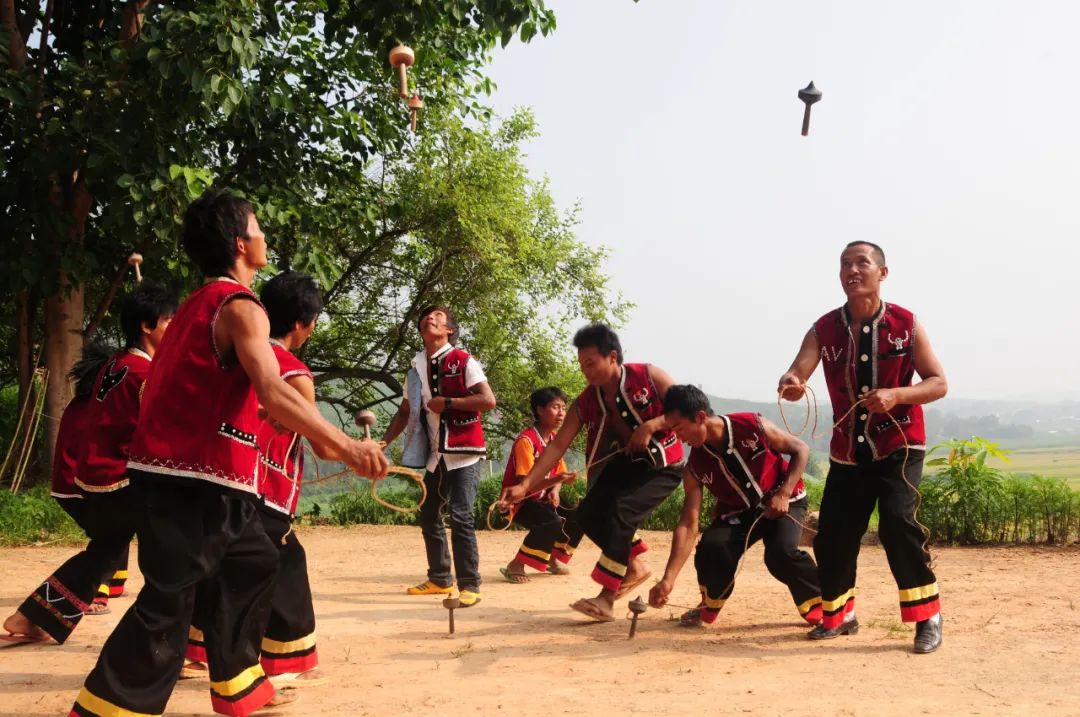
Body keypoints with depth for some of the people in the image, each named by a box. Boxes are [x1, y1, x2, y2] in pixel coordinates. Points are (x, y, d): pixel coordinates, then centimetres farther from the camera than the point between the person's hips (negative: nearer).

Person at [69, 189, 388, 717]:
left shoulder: (202, 301, 17)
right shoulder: (240, 306, -13)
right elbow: (273, 394, -28)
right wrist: (345, 446, -32)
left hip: (197, 474, 10)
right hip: (191, 477, -10)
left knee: (255, 563, 20)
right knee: (168, 602, -10)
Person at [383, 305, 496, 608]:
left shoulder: (463, 361, -9)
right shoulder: (416, 367, 9)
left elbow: (488, 401, -17)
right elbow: (405, 411, 14)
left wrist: (447, 402, -18)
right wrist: (384, 442, 2)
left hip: (464, 451, -7)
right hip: (435, 453, 7)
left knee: (460, 516, -14)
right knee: (428, 516, 11)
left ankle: (469, 586, -8)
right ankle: (440, 579, 24)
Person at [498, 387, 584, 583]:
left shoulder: (555, 439, 3)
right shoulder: (526, 440, -24)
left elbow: (559, 472, 11)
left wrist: (555, 491, -11)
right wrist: (555, 480, -45)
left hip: (542, 497, 8)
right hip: (520, 500, -8)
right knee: (553, 522, -31)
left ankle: (553, 559, 16)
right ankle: (515, 566, -21)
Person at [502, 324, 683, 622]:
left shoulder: (649, 376, -18)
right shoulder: (586, 402, -6)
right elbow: (558, 445, -8)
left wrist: (651, 425, -29)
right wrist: (525, 485, -17)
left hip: (663, 466, -6)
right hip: (625, 462, 6)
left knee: (621, 509, -26)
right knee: (588, 514, -8)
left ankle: (607, 599, -19)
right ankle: (635, 566, 16)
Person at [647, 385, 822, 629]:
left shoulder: (754, 426, -24)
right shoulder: (695, 468, -17)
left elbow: (801, 449, -11)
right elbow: (688, 525, -19)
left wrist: (784, 493, -23)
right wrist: (668, 579, -26)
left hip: (784, 502, -2)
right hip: (738, 511, 2)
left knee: (782, 554, -30)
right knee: (711, 547, -25)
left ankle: (820, 606, -3)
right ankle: (709, 606, 4)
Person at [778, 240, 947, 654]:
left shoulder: (906, 325, -9)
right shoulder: (824, 329, -5)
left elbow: (938, 383, -8)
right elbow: (797, 372, -18)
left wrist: (895, 395, -27)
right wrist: (790, 384, -43)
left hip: (899, 445, -3)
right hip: (847, 449, 3)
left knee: (897, 520, -23)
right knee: (831, 534, 5)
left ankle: (927, 617, -6)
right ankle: (838, 615, 30)